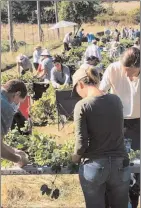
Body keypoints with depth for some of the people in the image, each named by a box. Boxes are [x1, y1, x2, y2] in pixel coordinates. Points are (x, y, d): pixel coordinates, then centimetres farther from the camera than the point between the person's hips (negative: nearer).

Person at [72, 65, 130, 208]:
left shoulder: (82, 106, -13)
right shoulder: (116, 100, 2)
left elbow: (81, 142, -15)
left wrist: (76, 157, 5)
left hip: (94, 166, -4)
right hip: (120, 164, 4)